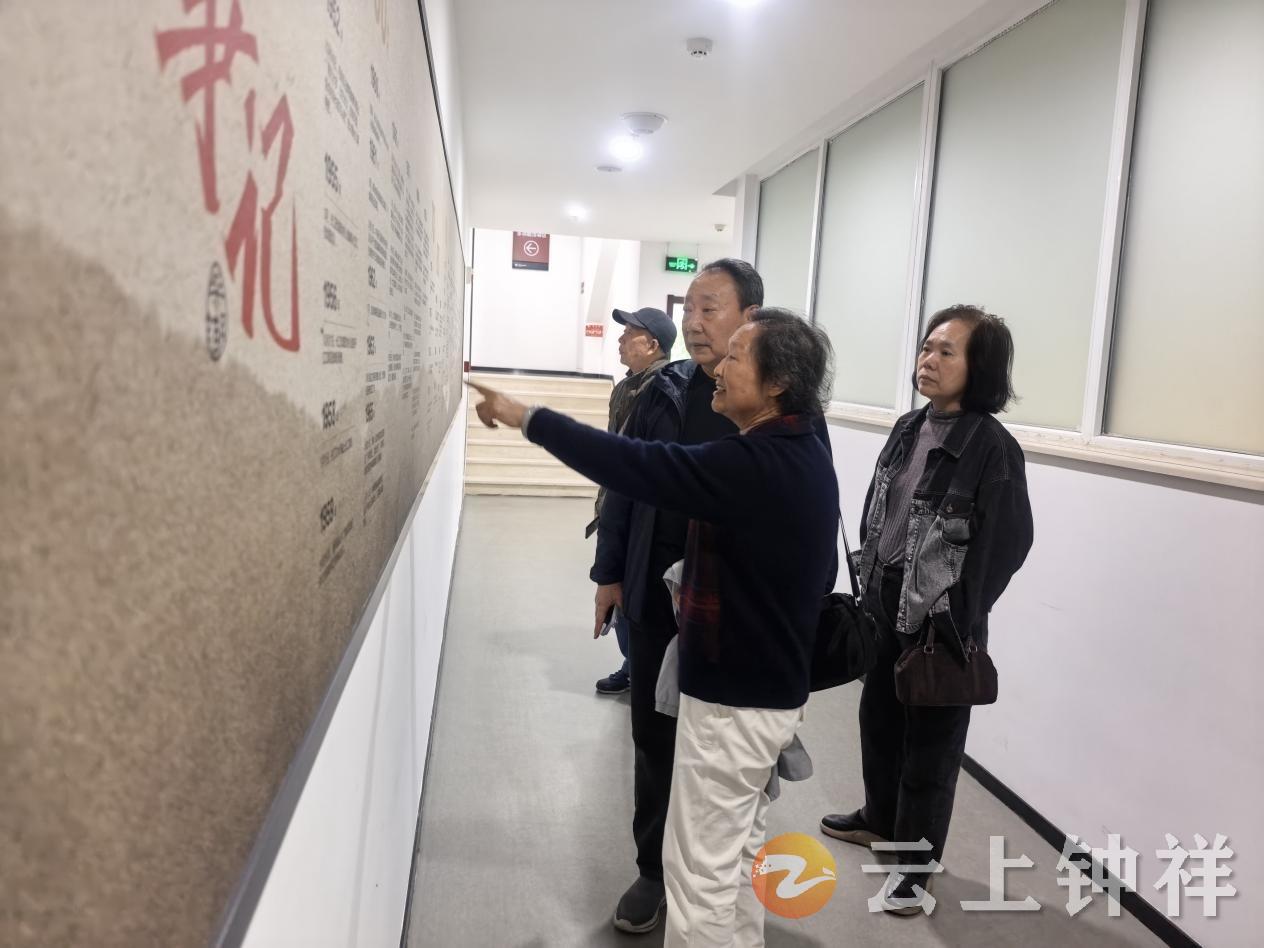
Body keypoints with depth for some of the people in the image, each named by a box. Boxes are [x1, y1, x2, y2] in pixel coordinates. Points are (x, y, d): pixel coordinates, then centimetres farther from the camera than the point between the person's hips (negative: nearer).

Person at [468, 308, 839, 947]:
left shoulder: (753, 464, -25)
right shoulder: (805, 456, 5)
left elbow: (632, 464, -24)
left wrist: (525, 416, -14)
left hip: (734, 698, -9)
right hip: (774, 686, 9)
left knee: (701, 868, 6)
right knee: (739, 850, 23)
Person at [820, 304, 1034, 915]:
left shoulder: (992, 447, -15)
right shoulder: (909, 428, 6)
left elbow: (1005, 544, -15)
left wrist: (958, 621, -13)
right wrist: (867, 585, 10)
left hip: (938, 616, -7)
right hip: (885, 601, 7)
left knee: (930, 737, 8)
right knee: (877, 713, 20)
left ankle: (916, 864, 26)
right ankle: (879, 819, 44)